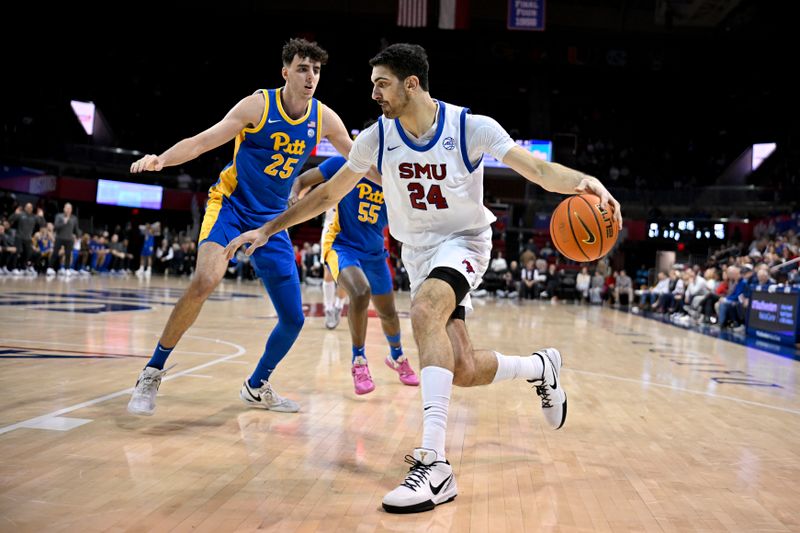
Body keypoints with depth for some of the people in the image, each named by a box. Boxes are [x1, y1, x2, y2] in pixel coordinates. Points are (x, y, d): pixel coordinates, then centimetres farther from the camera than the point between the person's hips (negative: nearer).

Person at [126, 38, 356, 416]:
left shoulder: (323, 118, 0)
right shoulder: (258, 105, -12)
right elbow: (203, 141, -16)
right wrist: (161, 159, -33)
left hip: (272, 221, 5)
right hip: (231, 205, -5)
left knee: (293, 319, 2)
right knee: (206, 279, -32)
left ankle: (257, 387, 27)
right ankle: (152, 373, -16)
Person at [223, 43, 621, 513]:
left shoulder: (472, 128, -17)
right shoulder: (377, 138, -7)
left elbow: (539, 170, -21)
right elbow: (328, 194, 4)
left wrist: (585, 182, -42)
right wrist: (268, 229, 3)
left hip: (463, 242, -4)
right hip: (417, 252, 5)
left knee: (425, 311, -36)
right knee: (464, 371, -2)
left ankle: (435, 464, -38)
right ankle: (541, 366, 32)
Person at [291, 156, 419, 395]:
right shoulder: (345, 164, -14)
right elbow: (301, 181, -8)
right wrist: (293, 197, -28)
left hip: (374, 252, 5)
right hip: (341, 245, -4)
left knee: (388, 312, 15)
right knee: (361, 292, -33)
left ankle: (397, 356, 48)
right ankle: (358, 360, -13)